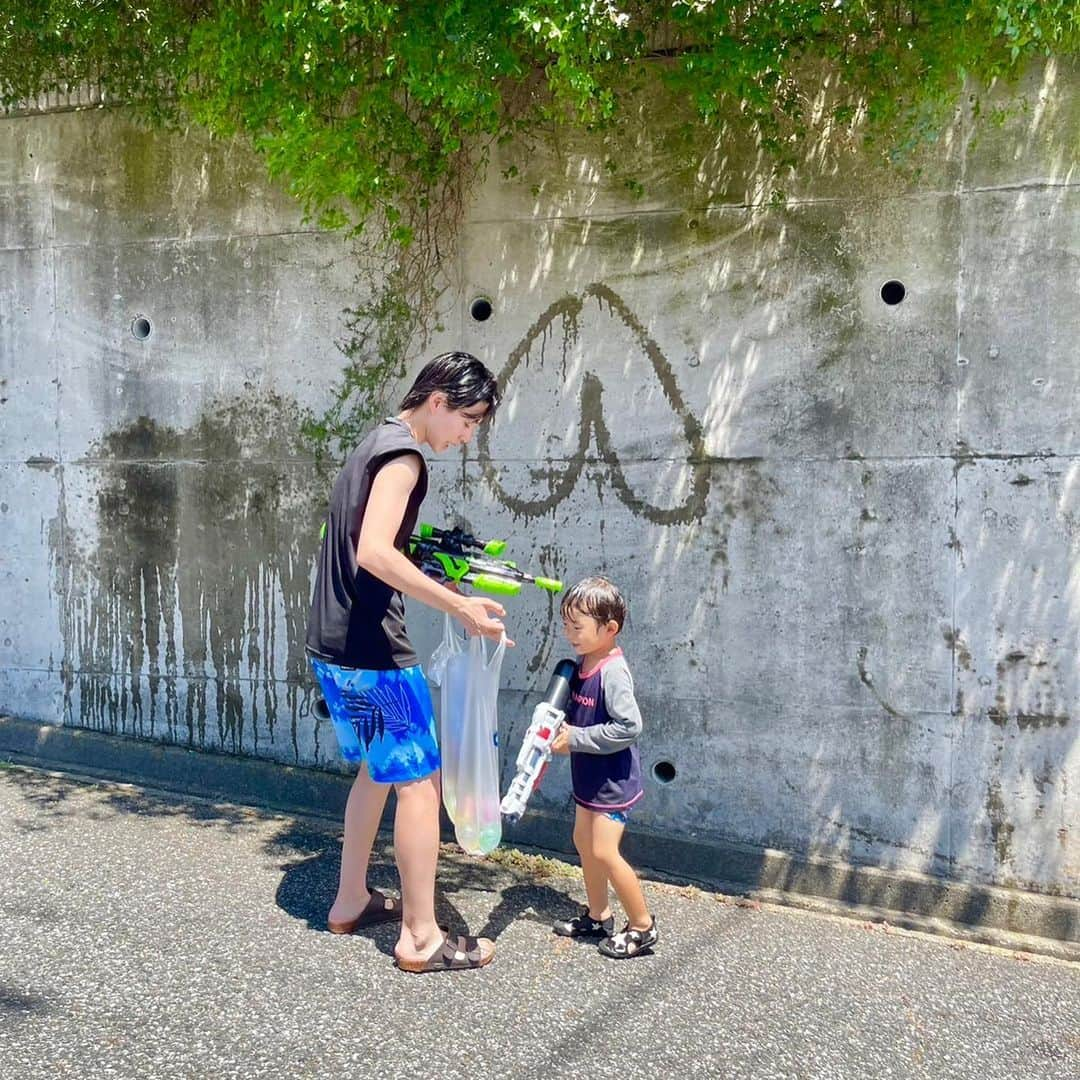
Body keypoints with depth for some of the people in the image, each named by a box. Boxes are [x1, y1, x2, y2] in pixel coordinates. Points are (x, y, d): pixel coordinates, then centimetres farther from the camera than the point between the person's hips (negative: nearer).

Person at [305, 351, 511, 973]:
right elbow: (374, 553, -27)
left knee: (377, 771, 21)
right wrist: (459, 607, -26)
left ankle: (351, 902, 32)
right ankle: (422, 938, 6)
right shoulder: (403, 454, -14)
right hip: (374, 653, -10)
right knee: (420, 781, -2)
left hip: (335, 647, 10)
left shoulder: (376, 445, 16)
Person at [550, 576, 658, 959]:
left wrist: (576, 738, -23)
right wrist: (562, 729, -3)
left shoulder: (612, 671, -24)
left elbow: (629, 726, -29)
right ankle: (598, 916, 34)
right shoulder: (582, 664, 2)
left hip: (612, 779, -9)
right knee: (584, 841, 17)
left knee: (604, 852, -8)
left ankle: (642, 926, 9)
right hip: (589, 776, 10)